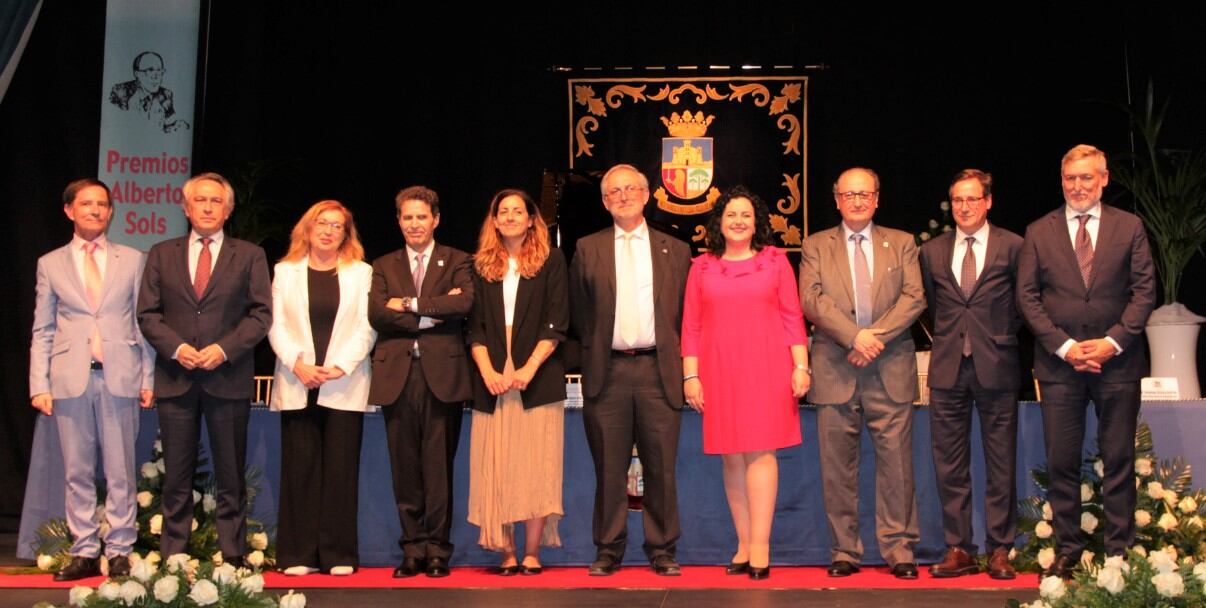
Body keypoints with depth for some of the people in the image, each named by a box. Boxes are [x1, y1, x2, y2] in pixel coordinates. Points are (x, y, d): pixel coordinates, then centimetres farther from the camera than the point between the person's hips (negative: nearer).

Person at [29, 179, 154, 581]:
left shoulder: (132, 260, 10)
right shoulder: (50, 264, 11)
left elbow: (144, 322, 8)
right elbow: (42, 331, 9)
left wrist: (148, 378, 1)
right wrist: (39, 385, 0)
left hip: (120, 378, -1)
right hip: (71, 380, 1)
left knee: (121, 472, 2)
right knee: (77, 473, 5)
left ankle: (120, 551, 9)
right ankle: (84, 552, 13)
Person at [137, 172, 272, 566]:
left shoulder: (250, 256, 8)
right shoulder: (161, 254, 13)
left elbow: (261, 314, 1)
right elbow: (147, 313, 7)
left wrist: (224, 349, -12)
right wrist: (175, 347, -10)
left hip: (228, 378, -1)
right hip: (175, 378, 1)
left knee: (231, 475, 3)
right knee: (176, 477, 5)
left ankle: (232, 556, 9)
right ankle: (172, 558, 10)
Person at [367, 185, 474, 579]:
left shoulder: (457, 262, 11)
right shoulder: (384, 266, 16)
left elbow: (464, 303, -9)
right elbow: (376, 313, -1)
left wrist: (410, 304, -7)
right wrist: (431, 315, -8)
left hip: (442, 373, -2)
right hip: (397, 374, 2)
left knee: (438, 466, -1)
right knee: (405, 468, 4)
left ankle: (437, 550, 6)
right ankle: (413, 549, 11)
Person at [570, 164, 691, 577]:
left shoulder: (675, 250, 10)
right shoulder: (587, 250, 10)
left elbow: (685, 313, 10)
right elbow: (578, 313, 13)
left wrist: (675, 357, 4)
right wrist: (592, 350, 7)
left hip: (659, 371, 0)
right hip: (608, 371, 0)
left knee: (661, 467, 3)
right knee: (609, 468, 4)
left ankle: (662, 550, 13)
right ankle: (608, 550, 13)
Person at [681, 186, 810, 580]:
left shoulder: (775, 261, 8)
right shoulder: (702, 267, 11)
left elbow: (792, 316, 5)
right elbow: (691, 325, 8)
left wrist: (801, 366, -2)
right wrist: (690, 375, 1)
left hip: (766, 368, -2)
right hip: (719, 371, 2)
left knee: (760, 452, -7)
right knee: (732, 457, 3)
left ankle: (760, 547, -7)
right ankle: (744, 545, 9)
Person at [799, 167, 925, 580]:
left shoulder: (902, 243, 13)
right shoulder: (815, 247, 11)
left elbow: (914, 298, 1)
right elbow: (811, 300, -3)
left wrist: (876, 337, -12)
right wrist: (854, 336, -15)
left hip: (891, 370, 0)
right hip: (834, 370, 0)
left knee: (896, 464, -2)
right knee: (837, 468, 2)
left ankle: (899, 550, 5)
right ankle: (844, 551, 10)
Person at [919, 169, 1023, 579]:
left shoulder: (1012, 247, 1)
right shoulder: (932, 252, 10)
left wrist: (1002, 337, 6)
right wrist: (946, 338, 11)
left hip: (996, 366, -3)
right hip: (948, 369, 3)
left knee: (1001, 465, 3)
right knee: (949, 466, 4)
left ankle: (1000, 549, 11)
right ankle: (959, 549, 11)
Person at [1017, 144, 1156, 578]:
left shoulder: (1129, 227, 6)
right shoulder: (1039, 232, 7)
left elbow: (1144, 291, 2)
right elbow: (1027, 297, 2)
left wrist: (1113, 341, -11)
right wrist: (1064, 346, -8)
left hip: (1117, 360, 0)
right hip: (1059, 363, 1)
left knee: (1119, 461, 4)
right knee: (1061, 463, 3)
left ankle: (1119, 552, 12)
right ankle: (1066, 551, 12)